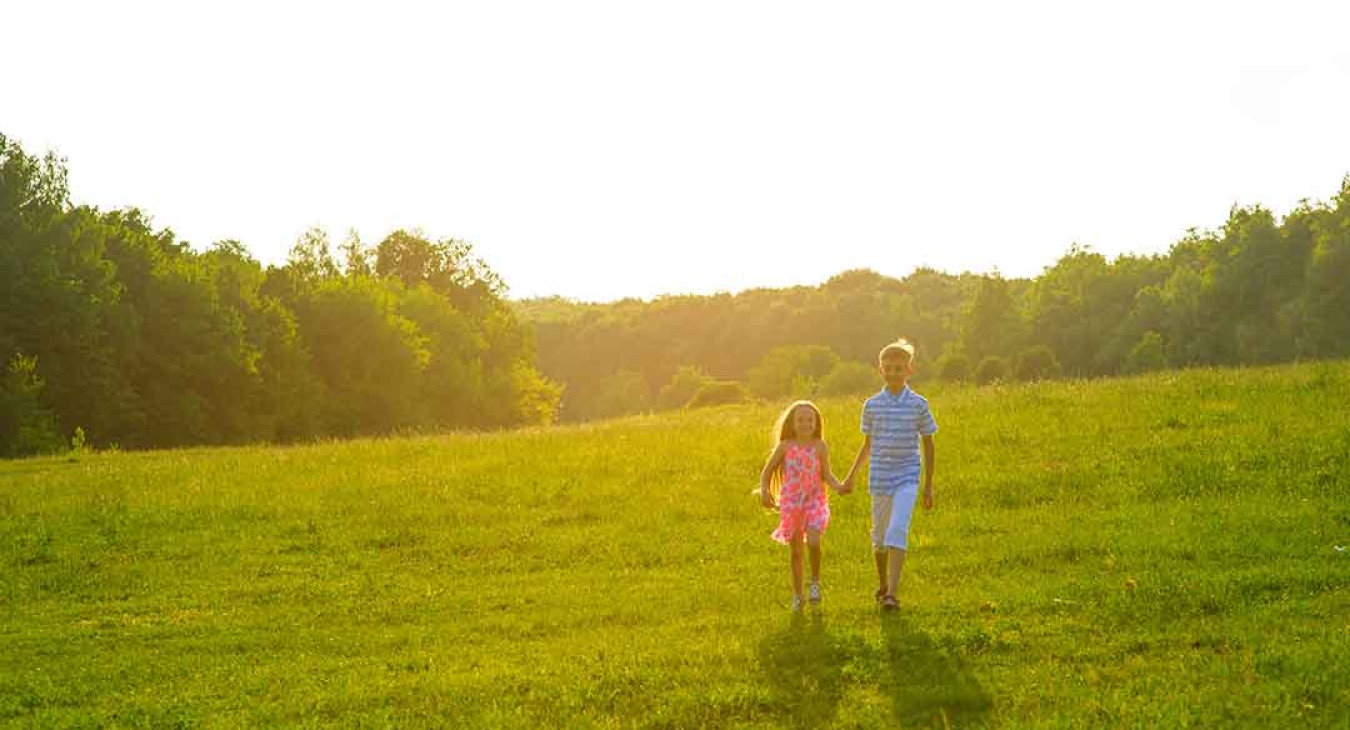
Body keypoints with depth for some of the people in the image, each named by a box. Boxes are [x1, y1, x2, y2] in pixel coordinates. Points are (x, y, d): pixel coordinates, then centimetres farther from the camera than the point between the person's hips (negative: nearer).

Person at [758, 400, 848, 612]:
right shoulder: (785, 446, 0)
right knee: (796, 551, 6)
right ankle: (797, 596, 19)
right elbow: (766, 472, 5)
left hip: (815, 500, -1)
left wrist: (838, 486, -17)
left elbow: (826, 475, 3)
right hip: (791, 503, 1)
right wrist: (765, 491, -12)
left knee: (813, 542, -22)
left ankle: (815, 581, 2)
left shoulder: (820, 446, -1)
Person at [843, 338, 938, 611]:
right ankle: (883, 585, 34)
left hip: (907, 479, -3)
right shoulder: (872, 405, 2)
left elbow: (928, 445, 4)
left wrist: (929, 485, 4)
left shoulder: (919, 405, -2)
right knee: (879, 536, 11)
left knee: (897, 532, -18)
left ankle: (892, 594, -22)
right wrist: (851, 476, 12)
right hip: (879, 479, 3)